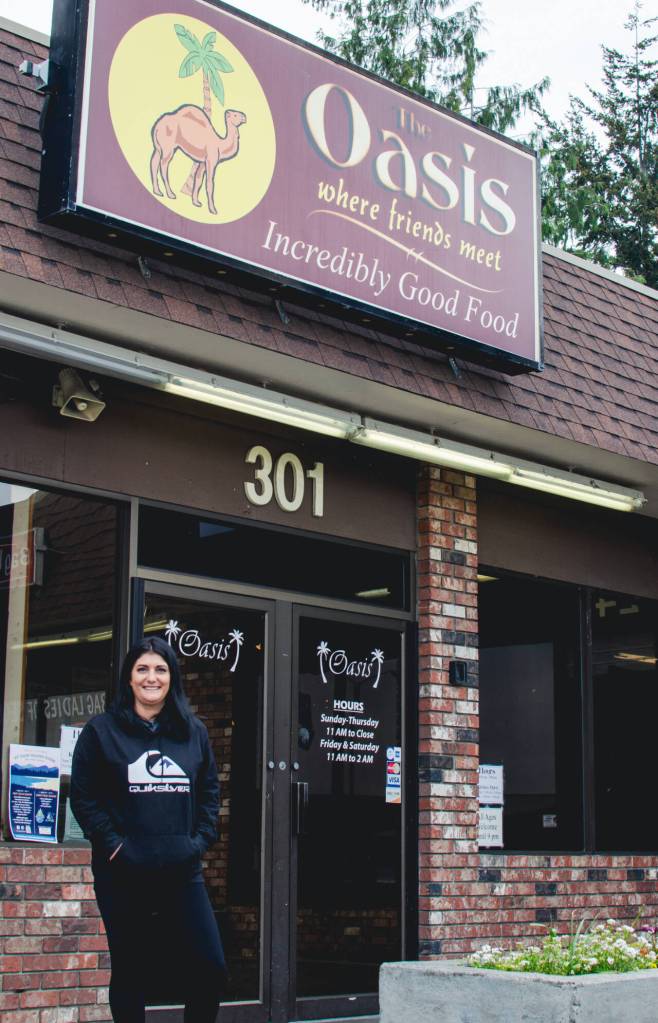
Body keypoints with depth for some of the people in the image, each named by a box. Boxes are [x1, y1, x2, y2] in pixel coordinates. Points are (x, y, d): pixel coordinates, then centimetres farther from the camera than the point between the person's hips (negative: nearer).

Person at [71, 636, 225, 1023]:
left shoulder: (194, 732, 10)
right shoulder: (102, 730, 1)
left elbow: (211, 791, 15)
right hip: (123, 875, -2)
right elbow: (83, 797, -2)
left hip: (183, 872, 2)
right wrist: (113, 844, -10)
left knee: (211, 969, -5)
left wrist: (201, 840, 2)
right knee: (128, 974, 8)